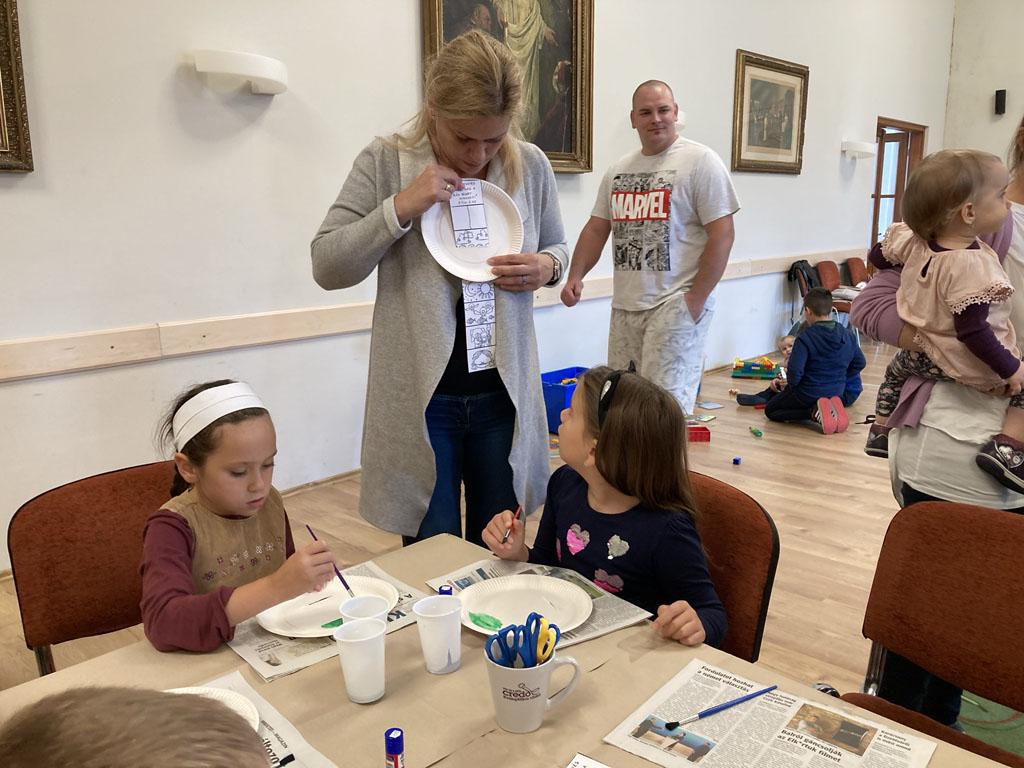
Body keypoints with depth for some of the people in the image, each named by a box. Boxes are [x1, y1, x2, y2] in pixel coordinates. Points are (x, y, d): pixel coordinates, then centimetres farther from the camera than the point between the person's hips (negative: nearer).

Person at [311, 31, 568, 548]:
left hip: (503, 392, 3)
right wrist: (400, 208, -19)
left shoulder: (531, 166, 0)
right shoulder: (385, 163, -6)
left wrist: (547, 266, -9)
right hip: (421, 395, -2)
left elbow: (557, 247, 15)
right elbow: (327, 266, -7)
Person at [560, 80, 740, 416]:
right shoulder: (618, 170, 14)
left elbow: (721, 234, -9)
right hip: (624, 305, 6)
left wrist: (695, 299, -14)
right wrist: (575, 277, 3)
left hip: (675, 305, -6)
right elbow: (596, 228, 18)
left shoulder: (700, 161, -4)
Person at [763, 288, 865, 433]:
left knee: (770, 410, 12)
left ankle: (814, 412, -11)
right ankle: (832, 407, 2)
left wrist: (790, 384, -4)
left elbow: (794, 372, -25)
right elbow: (859, 363, 8)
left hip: (808, 394, -6)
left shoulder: (805, 337, -21)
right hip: (837, 393, 6)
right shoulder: (847, 335, -3)